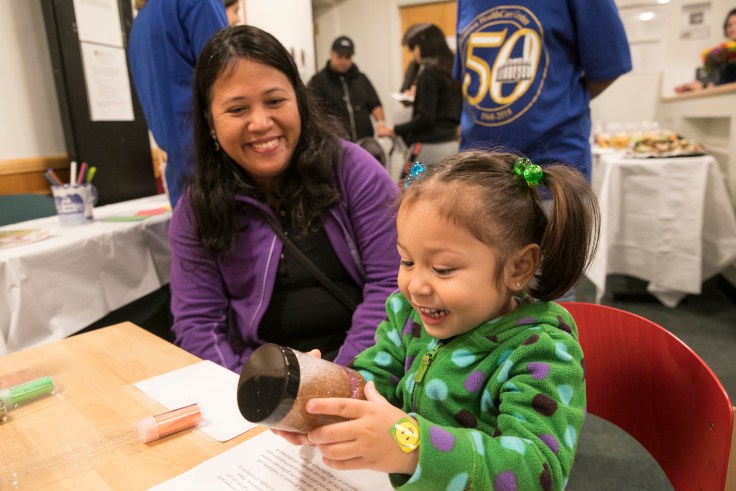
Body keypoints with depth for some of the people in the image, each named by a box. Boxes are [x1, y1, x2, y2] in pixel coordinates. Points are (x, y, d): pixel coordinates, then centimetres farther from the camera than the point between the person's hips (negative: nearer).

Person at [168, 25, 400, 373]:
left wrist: (343, 377, -16)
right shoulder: (195, 211, 1)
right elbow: (197, 323, 0)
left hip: (358, 366, -2)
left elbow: (391, 282, -8)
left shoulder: (352, 169, -4)